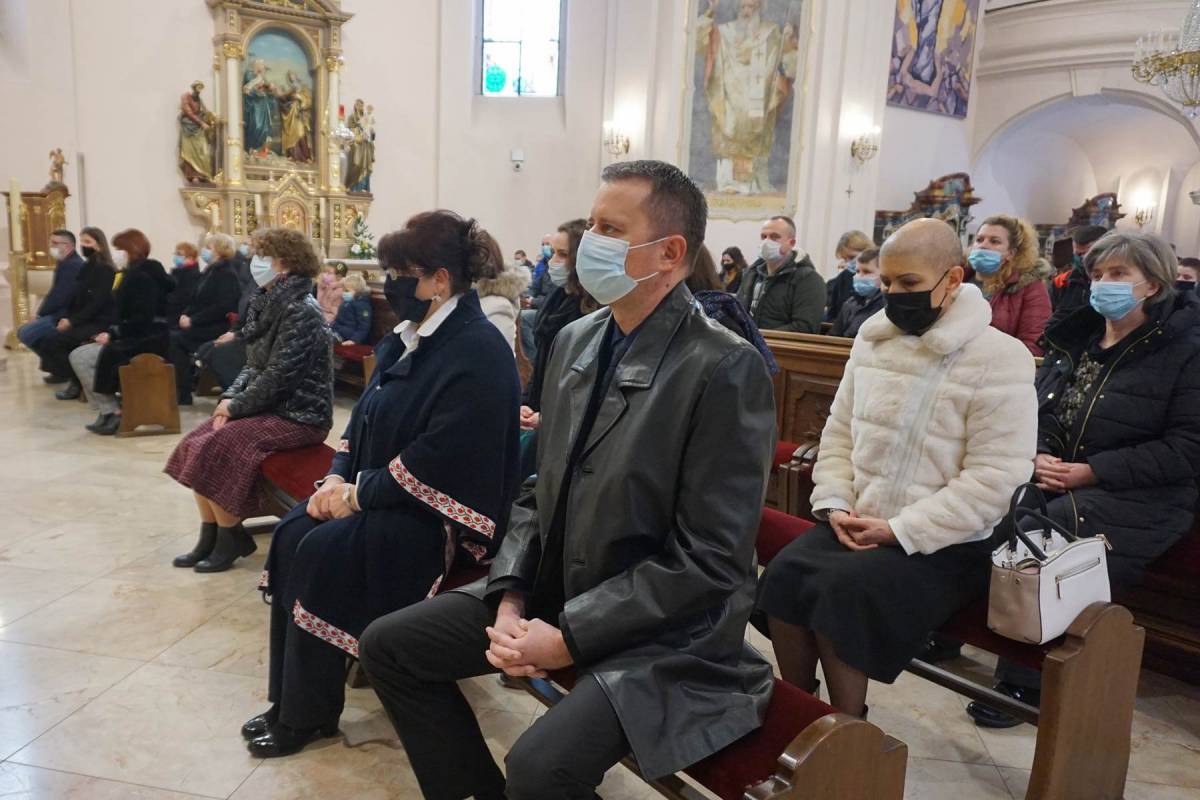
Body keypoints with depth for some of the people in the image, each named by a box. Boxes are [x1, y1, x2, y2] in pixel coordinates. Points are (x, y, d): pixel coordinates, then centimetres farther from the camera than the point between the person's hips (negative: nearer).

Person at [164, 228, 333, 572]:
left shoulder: (301, 311, -18)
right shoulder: (270, 303, 11)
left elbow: (278, 375, -22)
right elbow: (254, 365, 13)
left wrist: (237, 405, -13)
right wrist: (230, 397, -2)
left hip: (299, 415, -9)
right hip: (269, 406, 9)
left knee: (216, 449, -18)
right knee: (195, 445, 0)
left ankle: (231, 539, 1)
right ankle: (211, 536, 9)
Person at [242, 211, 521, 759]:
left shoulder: (477, 353, -20)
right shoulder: (411, 335, 9)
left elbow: (439, 458, -25)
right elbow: (367, 413, 14)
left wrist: (358, 494, -17)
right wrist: (338, 476, -2)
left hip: (433, 512, -9)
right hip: (377, 490, 9)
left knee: (322, 551, -21)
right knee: (292, 533, -8)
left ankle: (310, 713, -1)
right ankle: (289, 696, 3)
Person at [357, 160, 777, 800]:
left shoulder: (725, 369, -19)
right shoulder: (575, 341, 4)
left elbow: (708, 561, -20)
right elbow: (543, 491, 10)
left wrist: (570, 638, -19)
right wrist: (510, 599, -5)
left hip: (664, 633, -7)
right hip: (552, 591, 7)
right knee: (387, 645, 5)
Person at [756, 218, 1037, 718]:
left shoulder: (1000, 358, -11)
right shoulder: (873, 339, 9)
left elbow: (993, 479, -16)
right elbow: (839, 432, 13)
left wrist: (900, 530, -18)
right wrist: (834, 504, -3)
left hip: (942, 544, -5)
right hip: (855, 524, 6)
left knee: (842, 593, -27)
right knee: (783, 577, -19)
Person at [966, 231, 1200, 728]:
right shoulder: (1073, 339, 14)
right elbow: (1033, 410, 17)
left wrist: (1090, 472, -17)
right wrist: (1035, 456, -5)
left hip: (1133, 496, -5)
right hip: (1051, 479, 6)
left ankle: (1024, 684, -15)